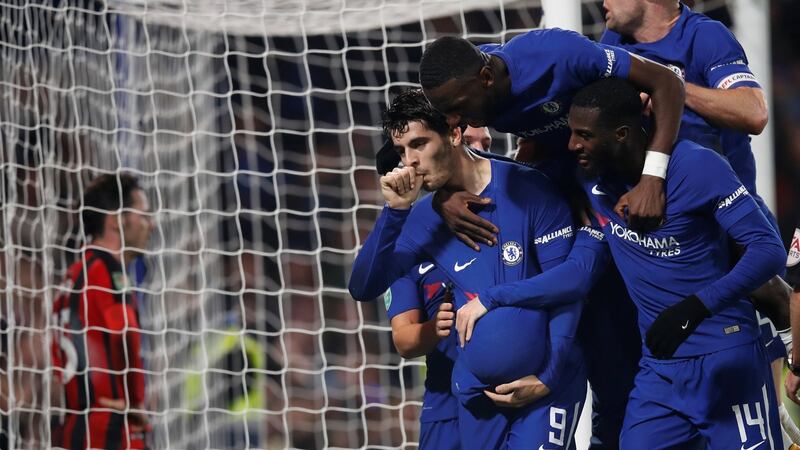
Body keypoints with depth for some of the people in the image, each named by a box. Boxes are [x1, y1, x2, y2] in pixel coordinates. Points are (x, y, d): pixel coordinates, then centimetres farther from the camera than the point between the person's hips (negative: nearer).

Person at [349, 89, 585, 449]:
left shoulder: (526, 190, -11)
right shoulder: (425, 217, 2)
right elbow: (364, 289, -4)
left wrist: (547, 377, -15)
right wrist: (395, 211, -15)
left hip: (547, 380, -4)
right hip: (477, 388, 4)